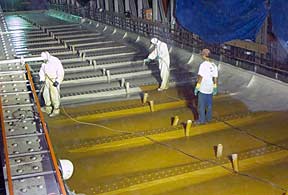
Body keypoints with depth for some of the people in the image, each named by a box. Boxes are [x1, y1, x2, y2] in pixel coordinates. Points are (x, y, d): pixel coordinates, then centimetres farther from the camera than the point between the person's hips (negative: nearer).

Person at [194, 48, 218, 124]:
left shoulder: (203, 65, -18)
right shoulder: (214, 66, 1)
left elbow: (200, 77, -19)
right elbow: (215, 78, 5)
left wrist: (196, 88, -13)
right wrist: (215, 88, 15)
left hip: (203, 89, -6)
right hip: (210, 89, 6)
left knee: (201, 105, 4)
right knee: (209, 104, 18)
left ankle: (201, 120, 11)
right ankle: (208, 118, 29)